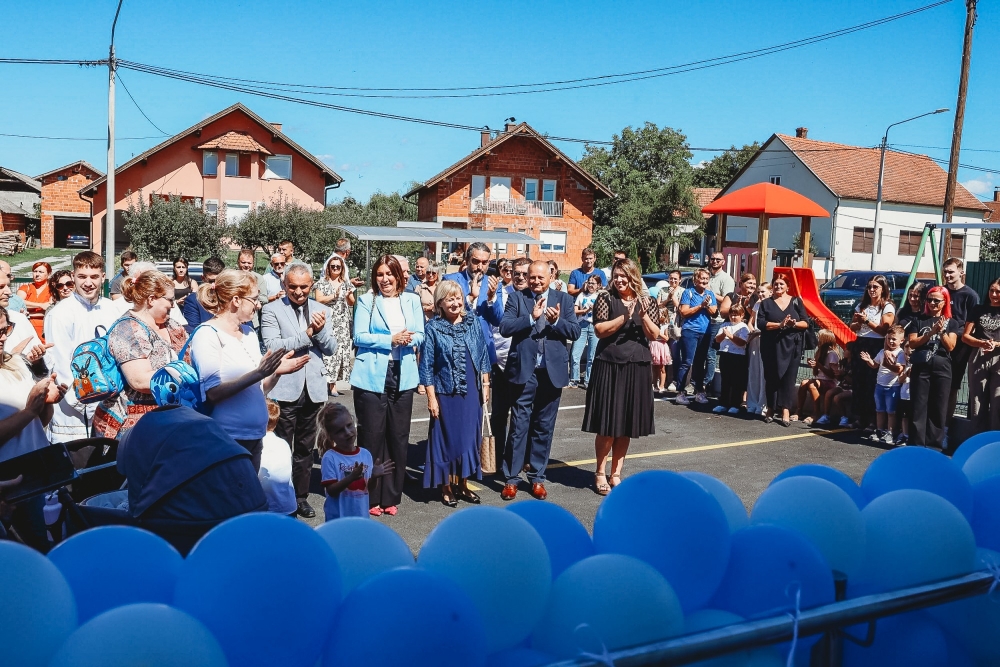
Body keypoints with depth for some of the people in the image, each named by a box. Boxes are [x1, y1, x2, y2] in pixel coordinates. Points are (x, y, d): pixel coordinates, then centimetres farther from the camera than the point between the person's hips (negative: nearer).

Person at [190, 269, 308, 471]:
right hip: (224, 440, -7)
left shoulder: (249, 336, 12)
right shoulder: (207, 334, -10)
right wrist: (258, 373, -24)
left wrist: (276, 372, -3)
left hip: (255, 437, 7)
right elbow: (213, 393, -19)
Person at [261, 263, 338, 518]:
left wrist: (321, 330, -17)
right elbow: (272, 346, -16)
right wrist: (307, 334, -21)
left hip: (313, 389, 4)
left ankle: (301, 496, 27)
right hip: (284, 389, -4)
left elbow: (331, 349, 2)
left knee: (305, 447, 15)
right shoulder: (271, 310, -4)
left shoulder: (322, 311, 7)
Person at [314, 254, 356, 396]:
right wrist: (334, 296, -15)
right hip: (326, 323, -2)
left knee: (340, 351, -2)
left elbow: (352, 303, 9)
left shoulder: (346, 284, 12)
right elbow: (318, 300, -7)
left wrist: (349, 296, -12)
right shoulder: (322, 283, 4)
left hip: (342, 324, 3)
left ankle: (333, 384, 3)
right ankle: (324, 383, -5)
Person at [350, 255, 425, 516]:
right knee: (371, 437, 0)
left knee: (398, 438, 6)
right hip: (372, 377, -3)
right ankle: (370, 498, 11)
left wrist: (409, 339, -15)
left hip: (403, 377, 3)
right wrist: (391, 340, -16)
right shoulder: (366, 301, 2)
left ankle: (391, 497, 17)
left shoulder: (412, 301, 11)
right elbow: (359, 337, -6)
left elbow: (420, 336, 7)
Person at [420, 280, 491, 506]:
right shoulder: (433, 328, -7)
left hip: (471, 391, 4)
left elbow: (483, 355, 10)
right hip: (446, 392, -3)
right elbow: (426, 365, -6)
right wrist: (431, 397, -9)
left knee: (469, 436, 10)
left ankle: (463, 485, 24)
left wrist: (486, 384, 7)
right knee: (447, 438, 5)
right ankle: (446, 487, 19)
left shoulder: (473, 323, 3)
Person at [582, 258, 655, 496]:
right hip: (609, 367, -3)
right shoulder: (605, 298, -2)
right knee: (607, 424, 1)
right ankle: (600, 473, 15)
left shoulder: (648, 301, 6)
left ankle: (616, 473, 20)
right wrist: (625, 317, -20)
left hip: (637, 368, 3)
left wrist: (643, 316, -16)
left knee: (627, 424, 9)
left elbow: (654, 335, 0)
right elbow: (599, 330, -12)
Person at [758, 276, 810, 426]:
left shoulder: (796, 301, 10)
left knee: (789, 378, -4)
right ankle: (770, 409, 12)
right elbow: (762, 323, -5)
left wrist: (794, 323, -15)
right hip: (771, 346, 0)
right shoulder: (766, 303, 8)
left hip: (792, 346, 0)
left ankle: (785, 411, -4)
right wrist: (780, 325, -18)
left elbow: (806, 323, 5)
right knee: (771, 377, 2)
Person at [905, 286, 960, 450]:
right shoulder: (918, 320, 8)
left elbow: (951, 346, -2)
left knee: (939, 408, 2)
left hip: (942, 367, 0)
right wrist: (931, 332, -13)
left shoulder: (951, 323, 9)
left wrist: (942, 332, -17)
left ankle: (934, 444, 8)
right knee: (918, 406, -2)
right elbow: (912, 343, -2)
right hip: (920, 367, 0)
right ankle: (917, 444, 1)